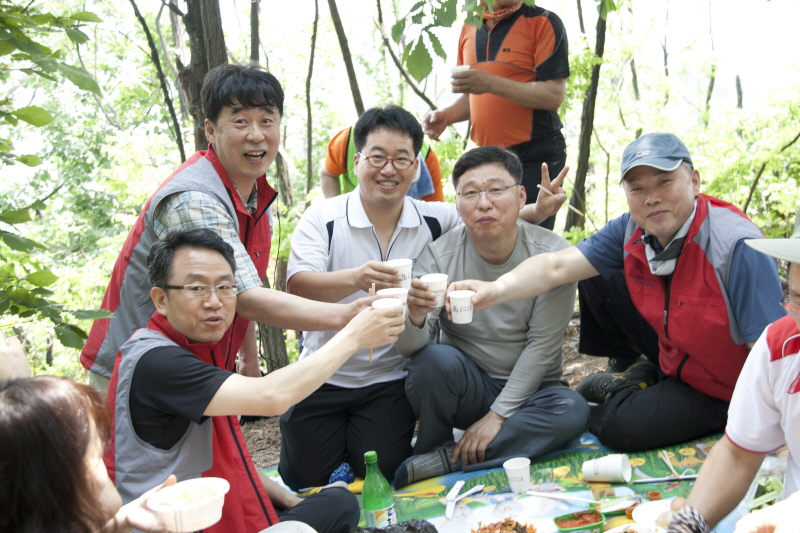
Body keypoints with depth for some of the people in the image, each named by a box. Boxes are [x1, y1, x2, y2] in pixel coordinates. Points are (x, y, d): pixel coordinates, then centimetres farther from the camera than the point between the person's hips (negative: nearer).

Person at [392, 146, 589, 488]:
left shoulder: (552, 254, -14)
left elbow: (542, 346, -12)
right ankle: (430, 468, -5)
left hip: (525, 388, 1)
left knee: (572, 411, -30)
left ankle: (445, 460, -18)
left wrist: (498, 414, -17)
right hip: (465, 386, 0)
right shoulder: (440, 254, -13)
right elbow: (407, 347, -19)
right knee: (435, 359, -32)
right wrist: (415, 316, -43)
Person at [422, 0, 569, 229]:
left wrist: (492, 84, -22)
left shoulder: (543, 22, -4)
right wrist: (447, 115, 2)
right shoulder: (469, 29, 13)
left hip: (534, 155, -5)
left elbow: (554, 95, -13)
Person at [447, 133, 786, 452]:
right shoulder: (632, 231, -12)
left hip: (723, 392, -6)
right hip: (674, 361, 6)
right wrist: (496, 290, -38)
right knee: (597, 276, -1)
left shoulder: (737, 247, -29)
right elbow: (557, 266, -21)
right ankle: (643, 375, 12)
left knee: (618, 426, -24)